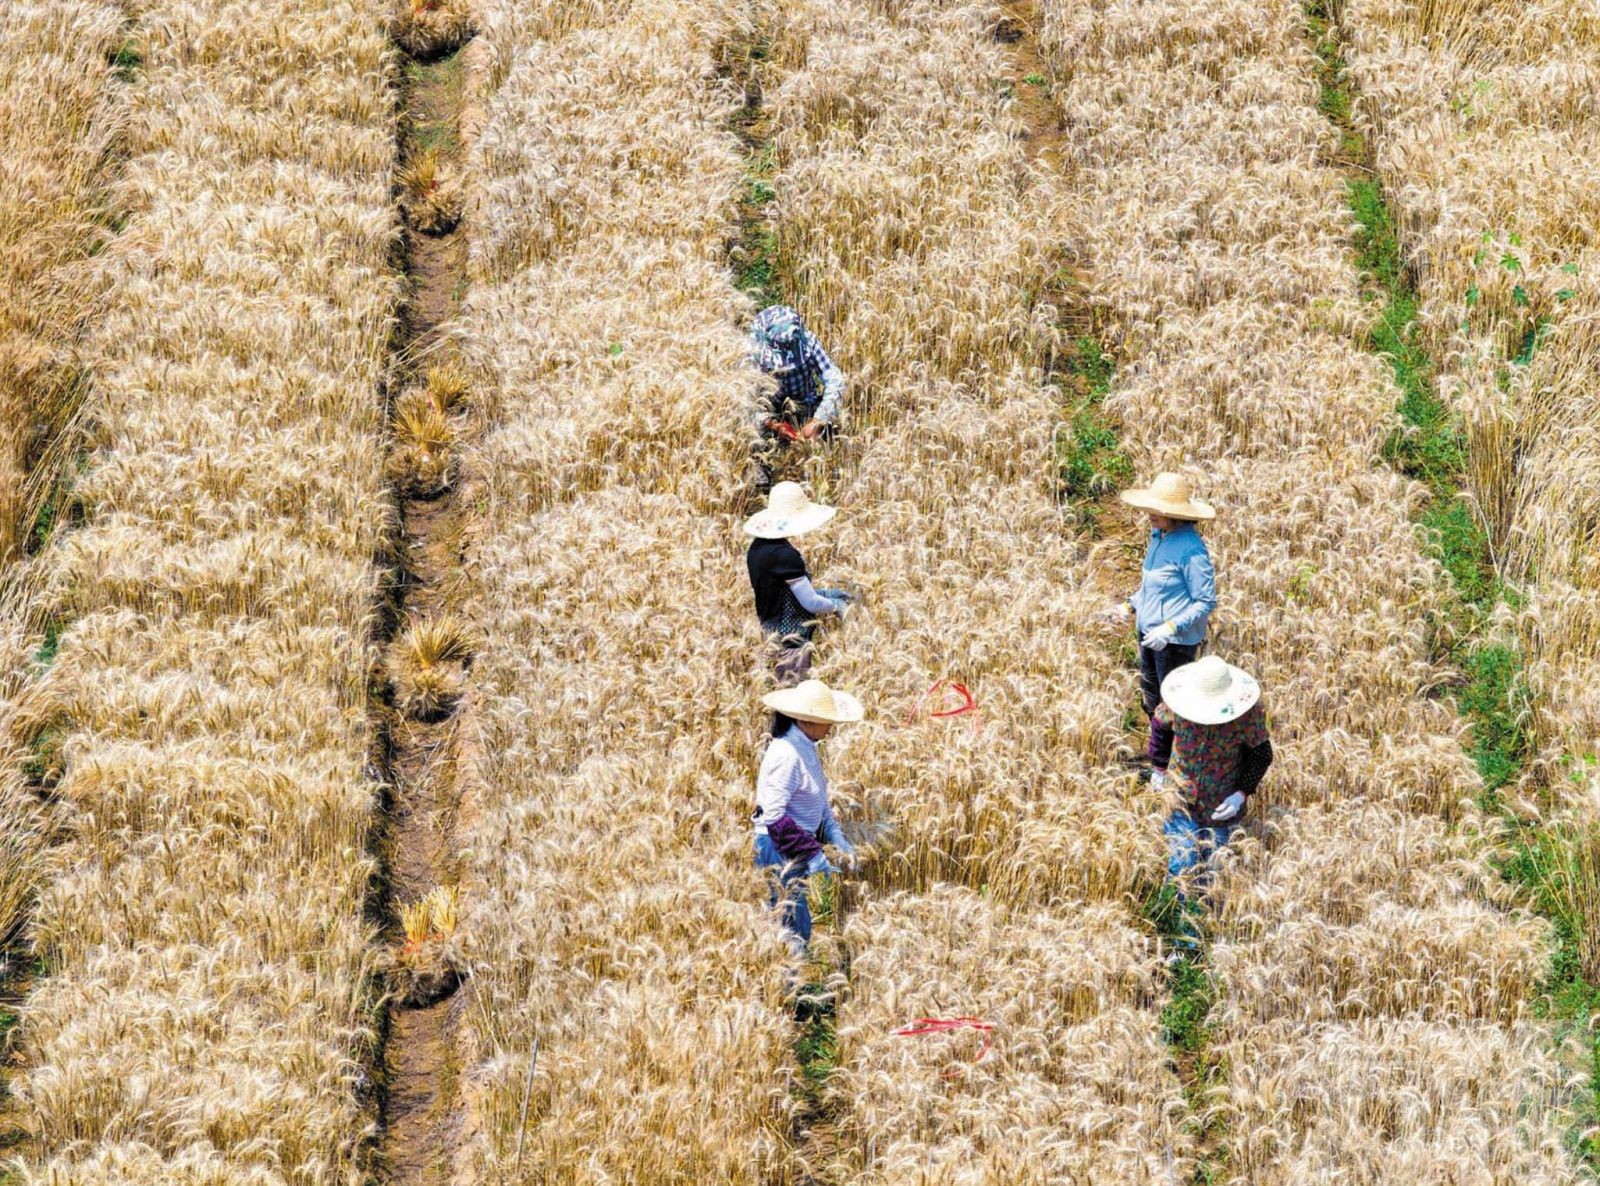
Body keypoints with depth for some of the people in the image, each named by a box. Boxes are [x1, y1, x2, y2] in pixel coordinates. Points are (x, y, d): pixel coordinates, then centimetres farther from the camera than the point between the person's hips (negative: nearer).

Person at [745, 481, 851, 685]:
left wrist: (825, 593, 14)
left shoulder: (757, 547, 3)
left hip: (770, 630, 9)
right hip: (791, 637, -9)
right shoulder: (785, 555, -24)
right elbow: (811, 603, -19)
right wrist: (836, 605, 2)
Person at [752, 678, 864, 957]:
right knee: (794, 931, -7)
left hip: (795, 850, 10)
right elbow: (775, 817, -25)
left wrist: (838, 841, 7)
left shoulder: (808, 747, 9)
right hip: (778, 850, -10)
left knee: (798, 930, 13)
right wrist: (812, 855, -23)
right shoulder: (786, 754, -22)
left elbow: (819, 803, 18)